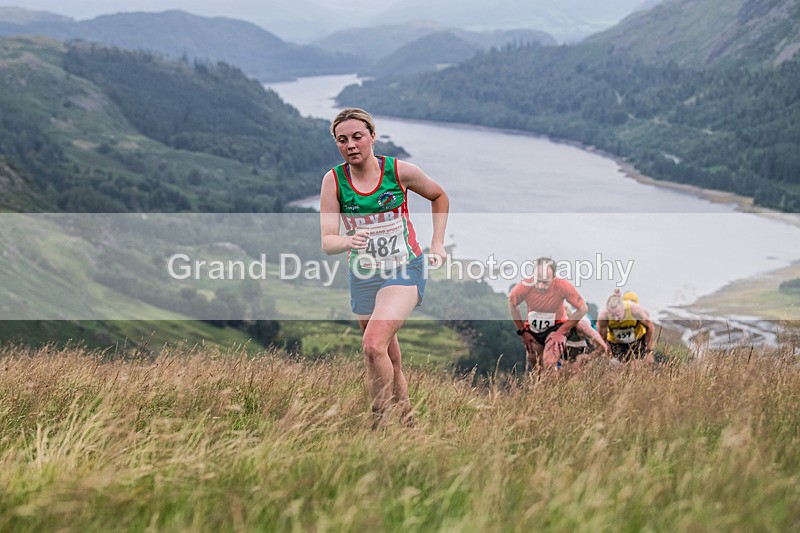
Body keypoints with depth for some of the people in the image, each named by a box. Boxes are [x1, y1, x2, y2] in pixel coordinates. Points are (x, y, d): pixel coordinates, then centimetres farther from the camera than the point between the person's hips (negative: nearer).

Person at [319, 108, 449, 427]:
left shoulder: (400, 172, -11)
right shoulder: (334, 180, -7)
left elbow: (439, 197, 10)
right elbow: (327, 242, -13)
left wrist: (437, 243, 3)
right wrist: (349, 241, -35)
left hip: (404, 271, -4)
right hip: (363, 275, 4)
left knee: (374, 346, -24)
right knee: (390, 361, 13)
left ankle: (380, 424, -16)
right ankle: (408, 422, 30)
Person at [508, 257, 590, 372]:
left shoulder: (562, 286, -31)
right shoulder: (525, 286, -27)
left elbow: (582, 309, -17)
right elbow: (512, 304, -4)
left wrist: (561, 332, -18)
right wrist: (522, 332, -1)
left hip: (555, 328, -3)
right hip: (532, 329, 3)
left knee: (549, 365, -24)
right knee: (535, 368, 14)